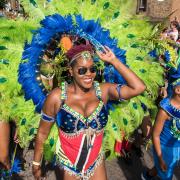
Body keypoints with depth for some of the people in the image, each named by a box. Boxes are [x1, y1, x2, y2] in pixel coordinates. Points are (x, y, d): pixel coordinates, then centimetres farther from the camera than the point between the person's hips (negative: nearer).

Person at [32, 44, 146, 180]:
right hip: (68, 165, -1)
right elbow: (42, 133, -7)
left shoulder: (103, 91, -12)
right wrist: (36, 163, 2)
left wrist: (114, 61, -19)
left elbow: (139, 88, -22)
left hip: (96, 163, 2)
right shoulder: (57, 97, -17)